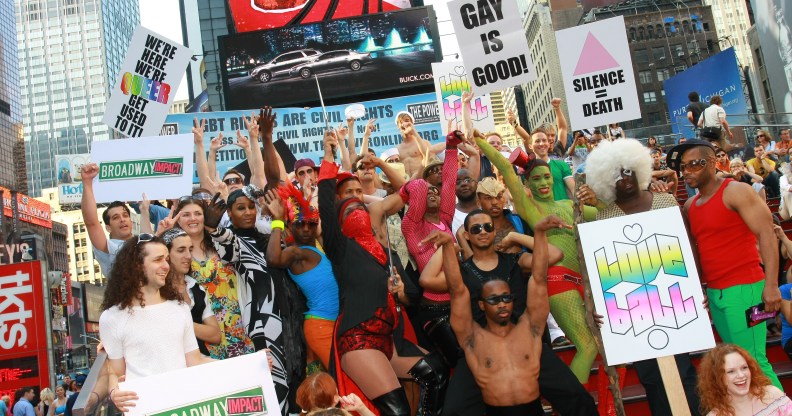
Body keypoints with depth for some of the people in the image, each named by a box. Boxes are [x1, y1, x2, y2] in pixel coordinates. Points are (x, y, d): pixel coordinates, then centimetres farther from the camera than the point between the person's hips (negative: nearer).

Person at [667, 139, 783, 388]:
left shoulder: (735, 191, -6)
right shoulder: (690, 206, 13)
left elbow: (766, 235, -13)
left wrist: (771, 285, -20)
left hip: (743, 288, -7)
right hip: (714, 292, 7)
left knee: (753, 360, -8)